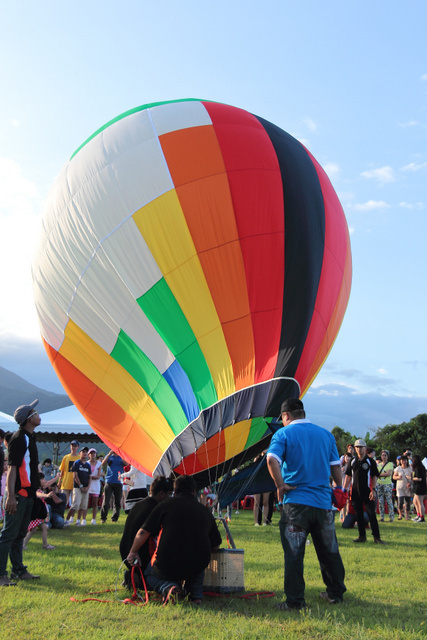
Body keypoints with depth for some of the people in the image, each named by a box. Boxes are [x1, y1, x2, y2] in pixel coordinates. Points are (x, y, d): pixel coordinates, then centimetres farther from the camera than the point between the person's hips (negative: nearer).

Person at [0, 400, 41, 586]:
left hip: (28, 493, 9)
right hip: (18, 494, -9)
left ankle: (18, 570, 23)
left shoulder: (29, 437, 13)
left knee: (20, 534, 15)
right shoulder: (19, 439, -16)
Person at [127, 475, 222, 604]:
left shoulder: (167, 504, 3)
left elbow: (143, 532, 3)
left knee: (149, 574, 30)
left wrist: (133, 552, 20)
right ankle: (196, 594, 15)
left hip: (167, 566, -2)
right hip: (197, 568, 3)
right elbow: (215, 545, 18)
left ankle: (168, 587, -3)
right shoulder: (206, 511, 11)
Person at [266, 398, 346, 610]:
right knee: (329, 551, 17)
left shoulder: (283, 434, -3)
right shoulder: (326, 434, 10)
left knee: (294, 553, 2)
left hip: (296, 501, -4)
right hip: (324, 502, 4)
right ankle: (336, 593, 28)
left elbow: (272, 460, -20)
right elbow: (336, 466, 13)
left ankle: (295, 600, 4)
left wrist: (280, 485, -10)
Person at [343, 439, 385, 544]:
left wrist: (373, 490, -12)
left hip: (367, 492, -4)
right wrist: (344, 488, 8)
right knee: (359, 514, 7)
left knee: (371, 514, -6)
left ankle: (376, 537, -1)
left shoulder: (370, 461, 1)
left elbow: (375, 476, -2)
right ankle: (362, 536, 16)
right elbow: (348, 476, 15)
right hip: (355, 492, 4)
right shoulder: (353, 461, 11)